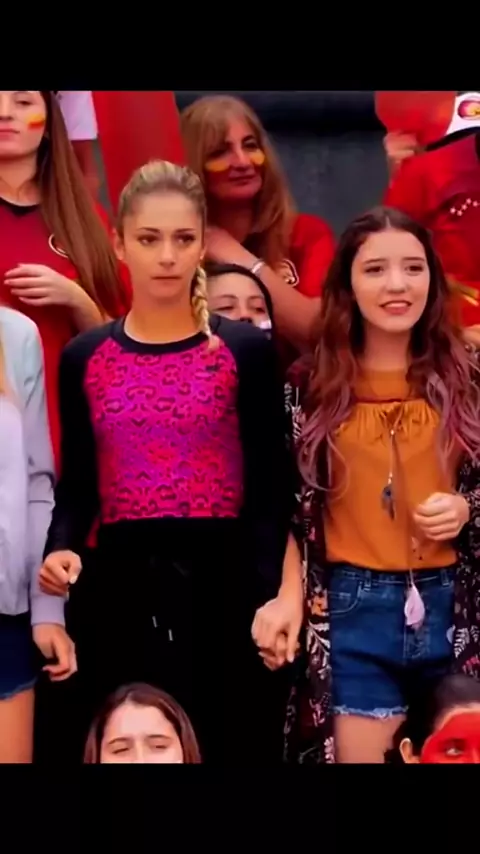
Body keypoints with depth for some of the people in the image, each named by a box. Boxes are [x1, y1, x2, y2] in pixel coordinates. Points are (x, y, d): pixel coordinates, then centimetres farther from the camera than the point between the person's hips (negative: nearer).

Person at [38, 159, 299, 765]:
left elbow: (271, 489, -2)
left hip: (224, 580, -1)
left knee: (233, 744, 1)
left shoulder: (247, 351, 1)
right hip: (119, 584, 2)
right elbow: (76, 486, 10)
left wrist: (277, 592, -16)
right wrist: (61, 550, -10)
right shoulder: (83, 359, 8)